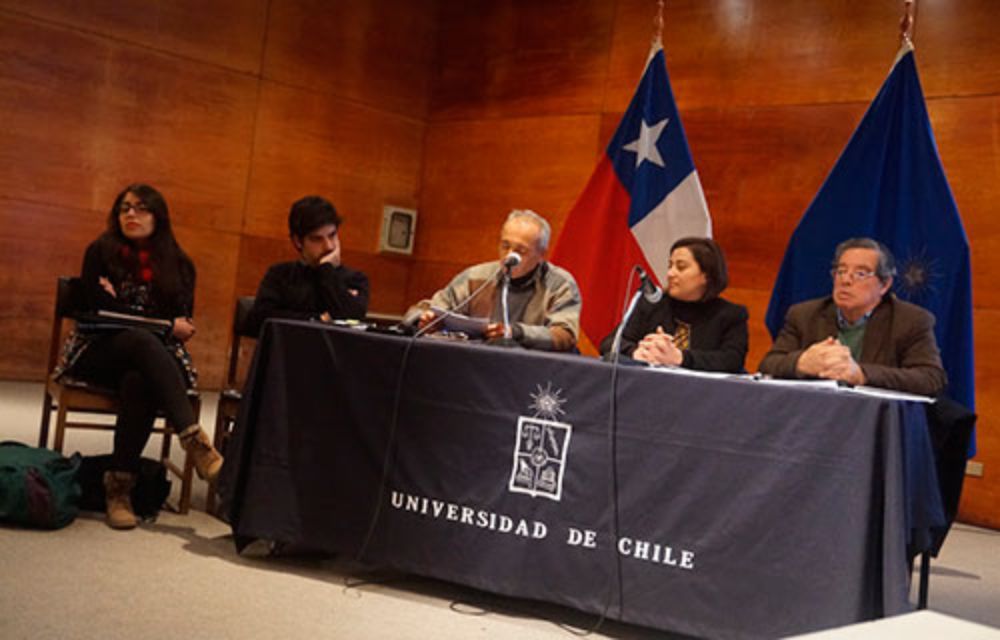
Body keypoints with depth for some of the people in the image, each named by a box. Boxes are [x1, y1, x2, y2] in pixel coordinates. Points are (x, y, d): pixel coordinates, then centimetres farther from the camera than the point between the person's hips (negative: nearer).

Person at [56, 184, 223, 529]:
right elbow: (99, 313, -6)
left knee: (138, 382, -36)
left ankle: (120, 486, -34)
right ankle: (194, 439, -47)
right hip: (98, 352, -1)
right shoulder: (100, 253, 4)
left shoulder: (178, 265, 8)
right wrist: (164, 325, -10)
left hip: (154, 355, 1)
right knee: (143, 341, -36)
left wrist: (126, 310, -10)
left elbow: (182, 324, 0)